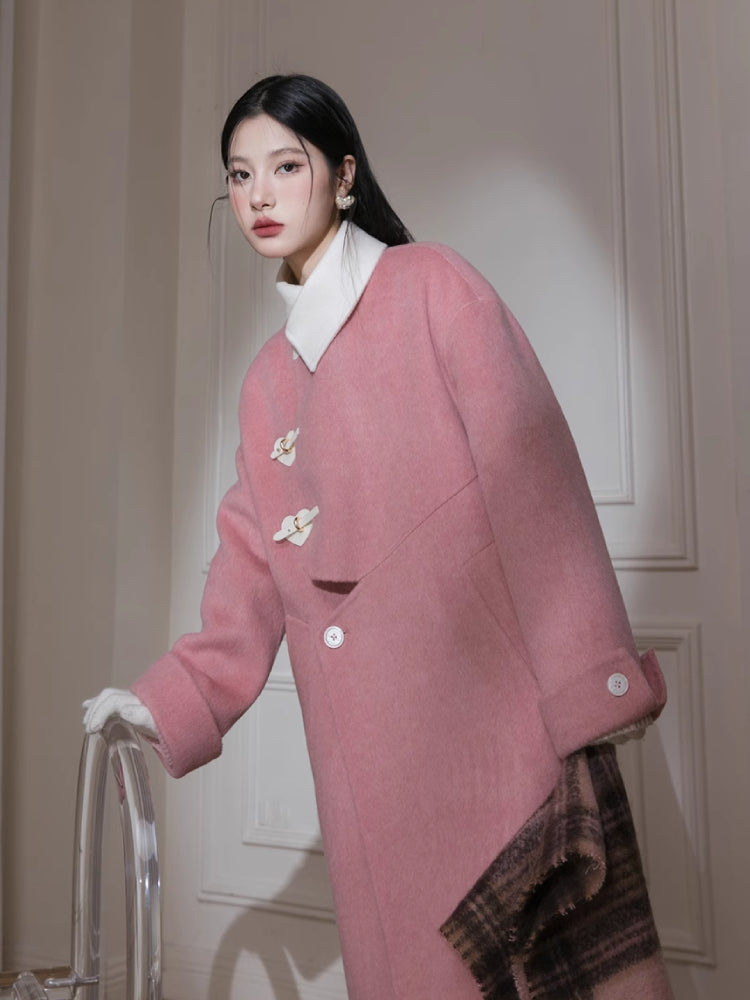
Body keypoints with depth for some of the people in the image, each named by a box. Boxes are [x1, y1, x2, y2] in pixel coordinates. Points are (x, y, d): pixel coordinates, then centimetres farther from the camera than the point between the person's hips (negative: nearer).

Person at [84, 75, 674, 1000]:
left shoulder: (432, 288, 0)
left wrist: (590, 676, -13)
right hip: (373, 745, 5)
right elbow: (256, 571, 15)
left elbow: (531, 474, -8)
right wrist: (169, 701, 9)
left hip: (495, 699, -5)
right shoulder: (269, 379, 17)